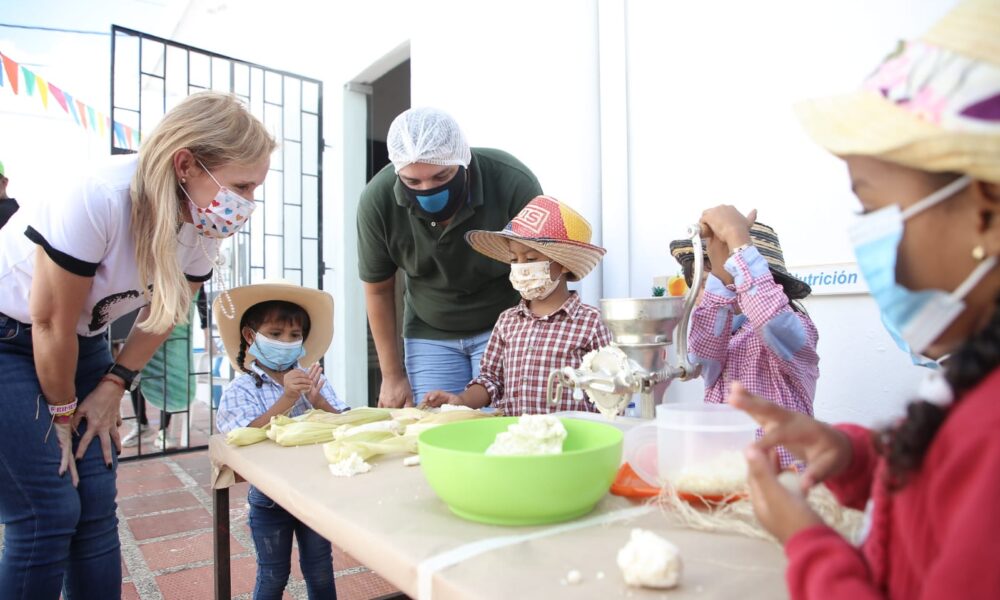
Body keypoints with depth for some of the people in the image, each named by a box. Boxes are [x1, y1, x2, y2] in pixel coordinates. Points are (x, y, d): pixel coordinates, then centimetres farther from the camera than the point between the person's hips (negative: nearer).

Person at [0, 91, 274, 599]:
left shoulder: (204, 223, -14)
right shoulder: (101, 199, -33)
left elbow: (164, 312, 1)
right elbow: (51, 323, -21)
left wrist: (113, 387, 0)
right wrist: (63, 411, -8)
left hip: (83, 340, 6)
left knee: (96, 512, 4)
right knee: (50, 514, -8)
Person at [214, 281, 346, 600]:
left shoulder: (313, 378, -3)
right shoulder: (240, 389, -9)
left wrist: (319, 401, -24)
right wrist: (286, 400, -32)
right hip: (269, 496, -2)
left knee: (320, 571, 16)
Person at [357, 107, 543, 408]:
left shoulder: (514, 183, -25)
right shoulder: (377, 200, -19)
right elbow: (378, 289, -3)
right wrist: (392, 375, 1)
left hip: (505, 325, -2)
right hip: (429, 332, 2)